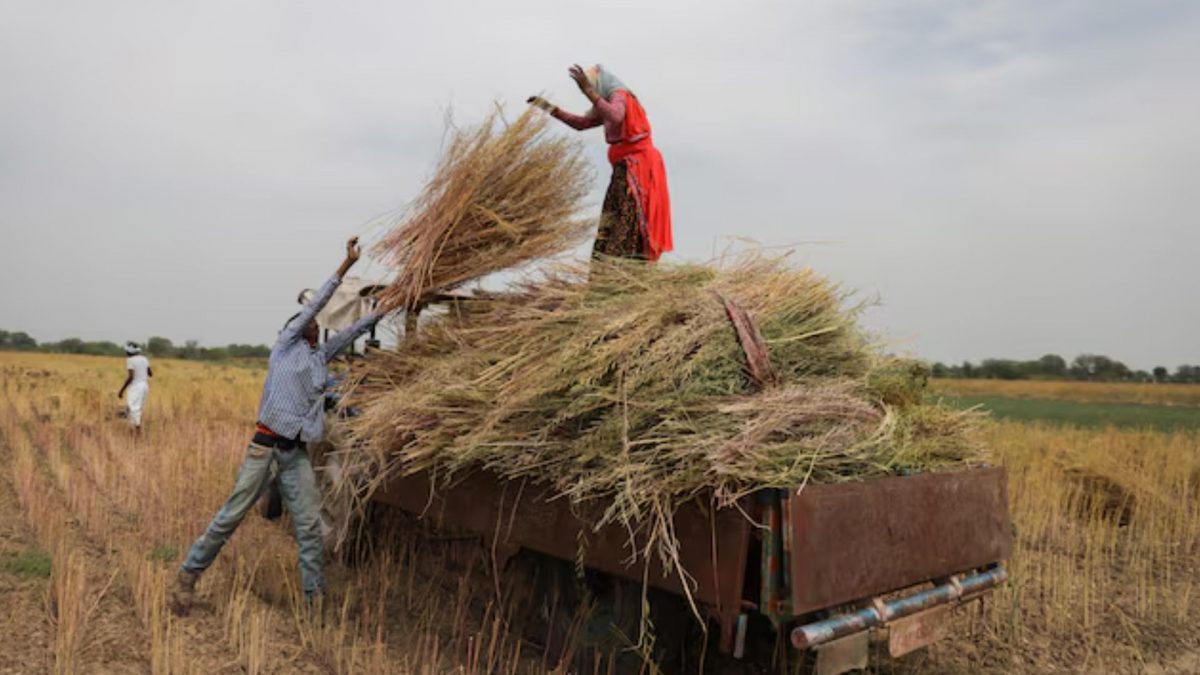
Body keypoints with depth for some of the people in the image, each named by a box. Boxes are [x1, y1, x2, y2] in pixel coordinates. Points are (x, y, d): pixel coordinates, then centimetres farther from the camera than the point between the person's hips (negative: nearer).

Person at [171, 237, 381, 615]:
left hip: (298, 454, 5)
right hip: (266, 445, -5)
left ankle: (316, 598, 3)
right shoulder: (285, 345, 7)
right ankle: (188, 575, 17)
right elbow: (315, 305, 4)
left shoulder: (321, 358, 20)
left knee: (310, 527, -1)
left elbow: (354, 331, 25)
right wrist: (346, 265, 4)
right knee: (232, 515, -1)